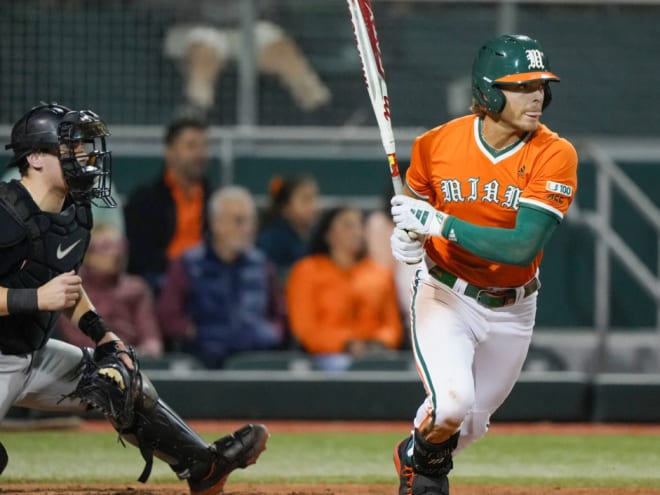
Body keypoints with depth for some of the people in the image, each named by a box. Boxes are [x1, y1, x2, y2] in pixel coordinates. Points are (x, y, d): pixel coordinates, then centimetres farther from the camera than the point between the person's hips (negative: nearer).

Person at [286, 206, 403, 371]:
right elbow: (305, 327, 0)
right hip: (331, 355, -3)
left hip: (375, 353, 3)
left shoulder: (380, 274, 21)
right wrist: (347, 344, -14)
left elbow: (392, 325, 16)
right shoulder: (307, 271, 10)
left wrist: (380, 343, -8)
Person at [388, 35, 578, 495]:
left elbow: (523, 247, -28)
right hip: (445, 297, -1)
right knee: (452, 403, -23)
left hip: (511, 310, 1)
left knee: (468, 424, 13)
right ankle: (421, 457, 11)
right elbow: (413, 201, 9)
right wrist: (406, 236, -14)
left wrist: (441, 224, -33)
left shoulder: (554, 155, -20)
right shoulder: (439, 144, -13)